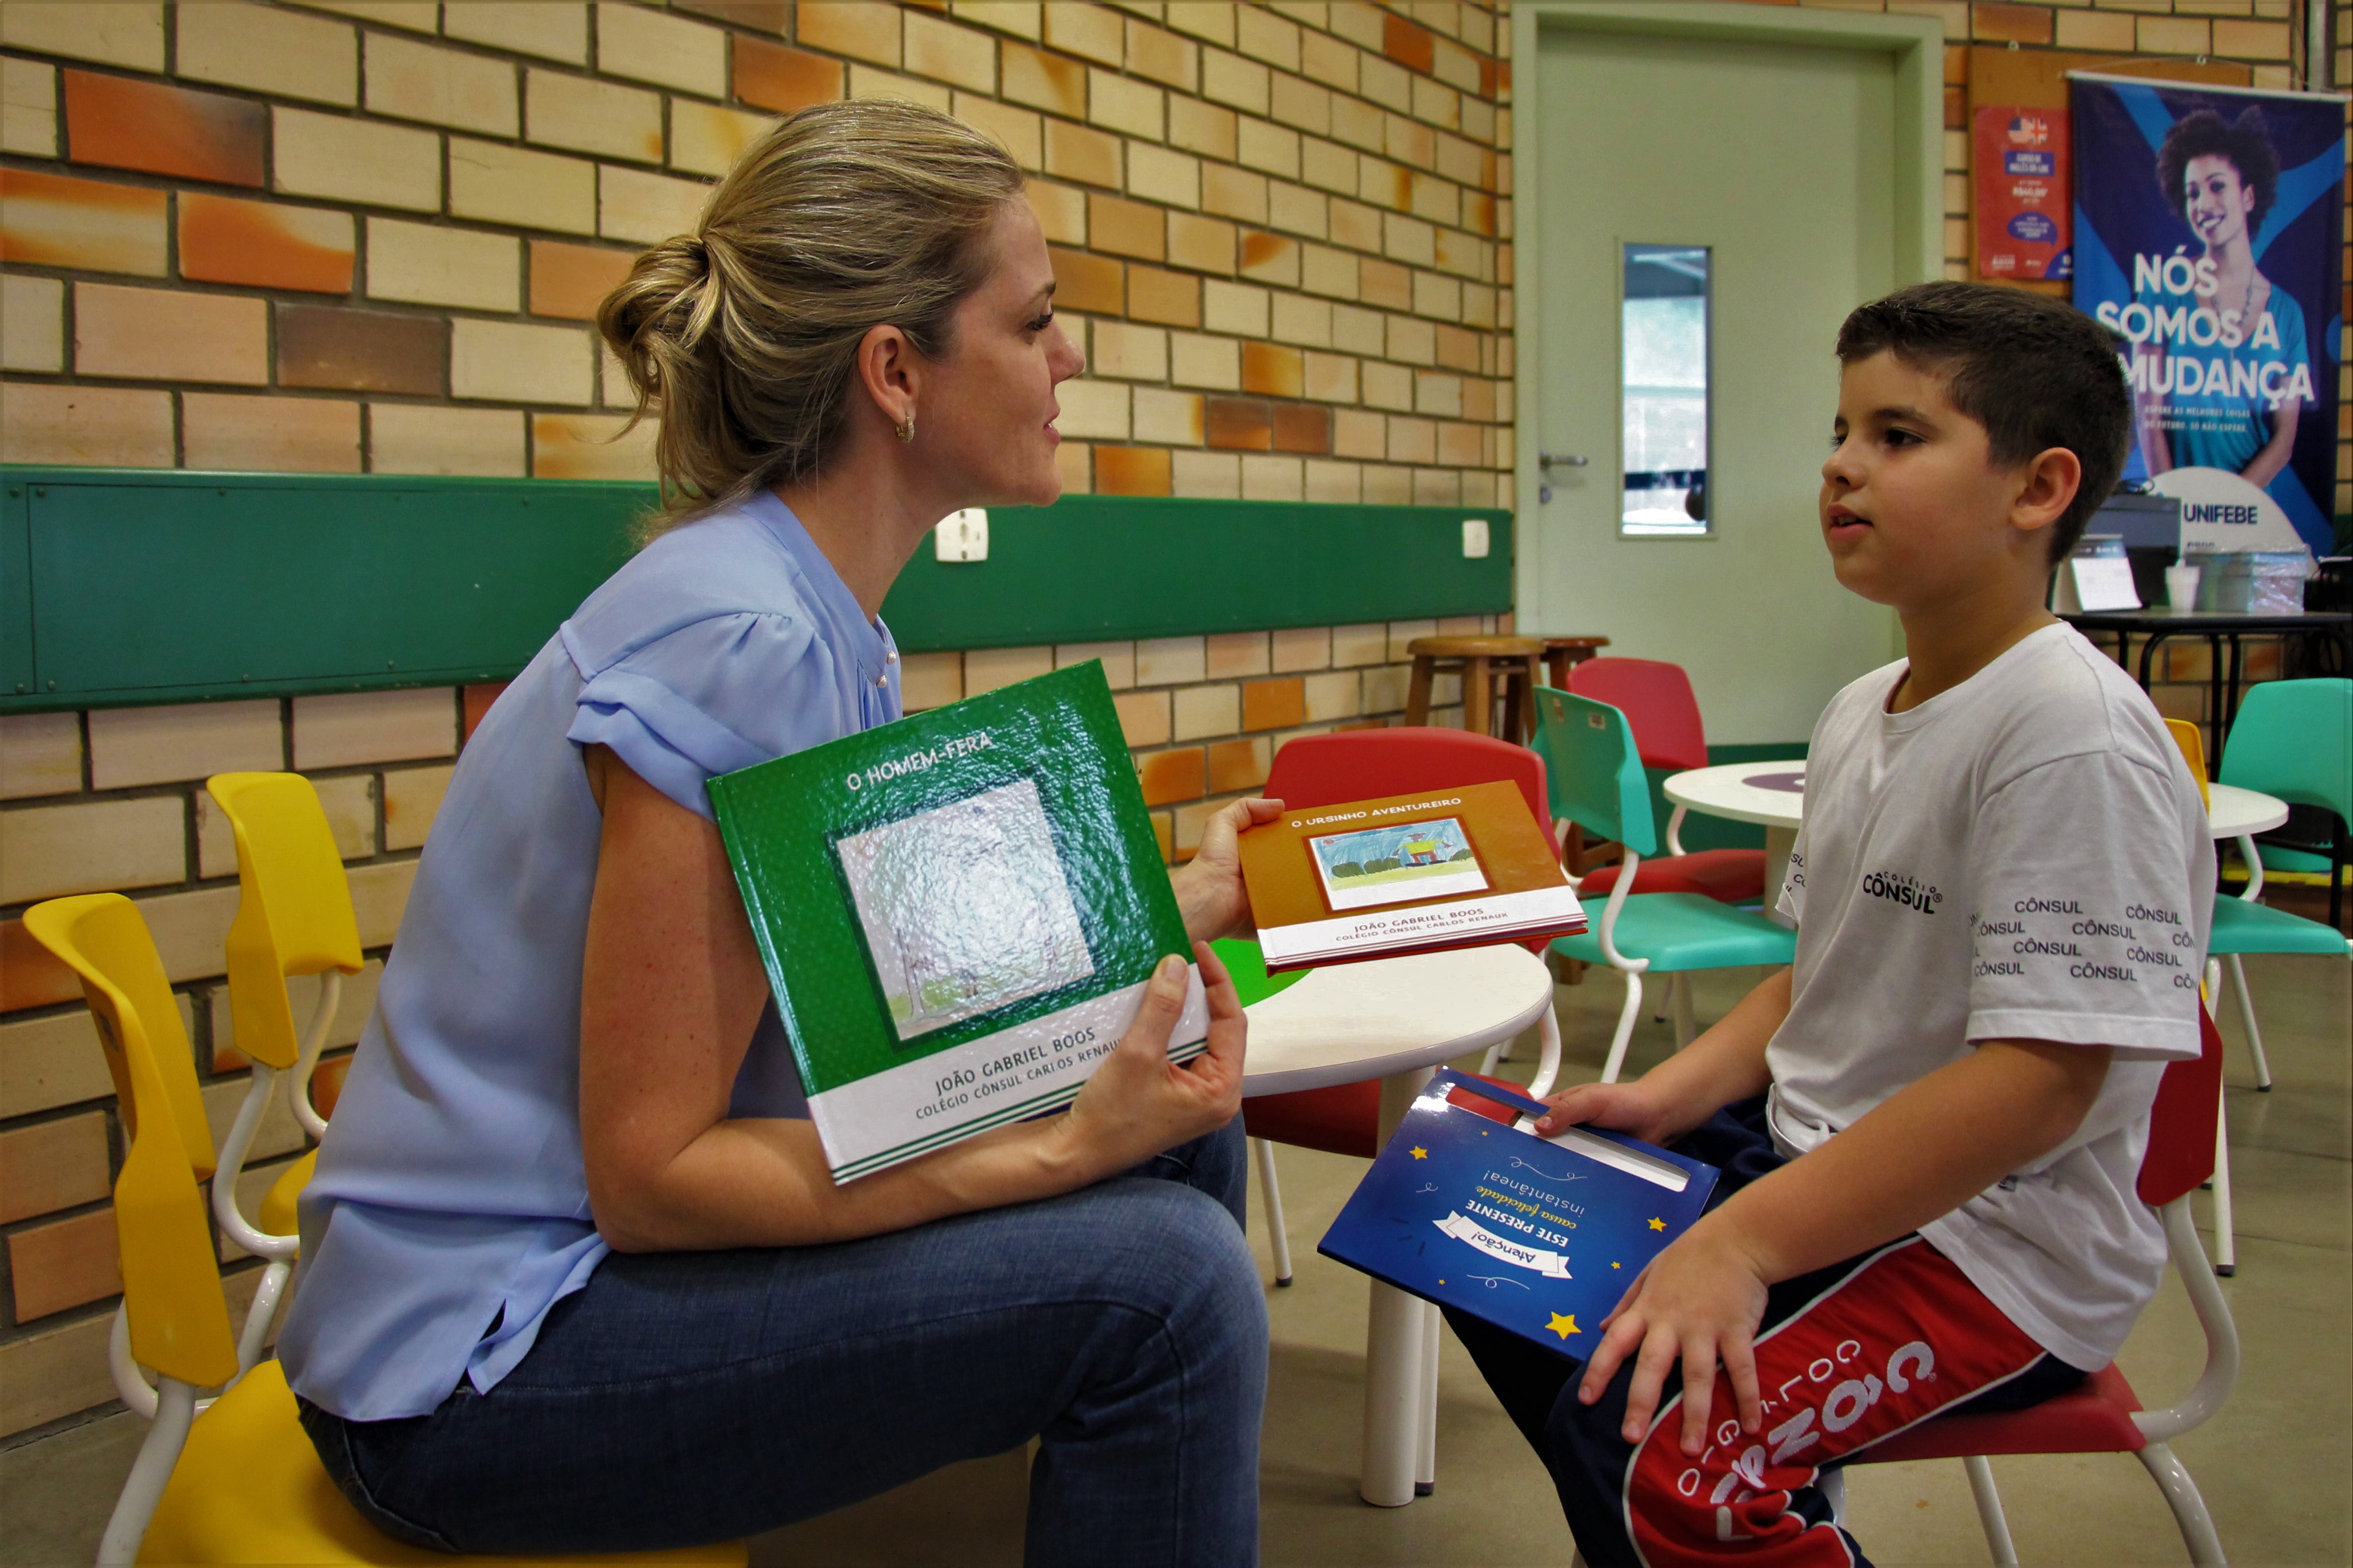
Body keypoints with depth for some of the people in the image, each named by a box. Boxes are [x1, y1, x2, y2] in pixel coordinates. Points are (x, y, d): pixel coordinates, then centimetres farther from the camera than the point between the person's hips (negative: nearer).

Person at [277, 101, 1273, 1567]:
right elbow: (649, 1173, -23)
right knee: (1159, 1279, -22)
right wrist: (1070, 1146, -28)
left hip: (607, 1255, 9)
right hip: (476, 1369, -9)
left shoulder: (825, 622, 3)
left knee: (1184, 1131, 6)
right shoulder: (735, 642, -25)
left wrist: (1180, 904, 7)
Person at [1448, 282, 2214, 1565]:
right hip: (1812, 1160, 9)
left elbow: (2042, 1079, -27)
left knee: (1673, 1456, -29)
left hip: (1995, 1240, -9)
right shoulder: (1859, 714, 8)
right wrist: (1671, 1096, 1)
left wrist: (1743, 1242, -27)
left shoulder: (2077, 735, -22)